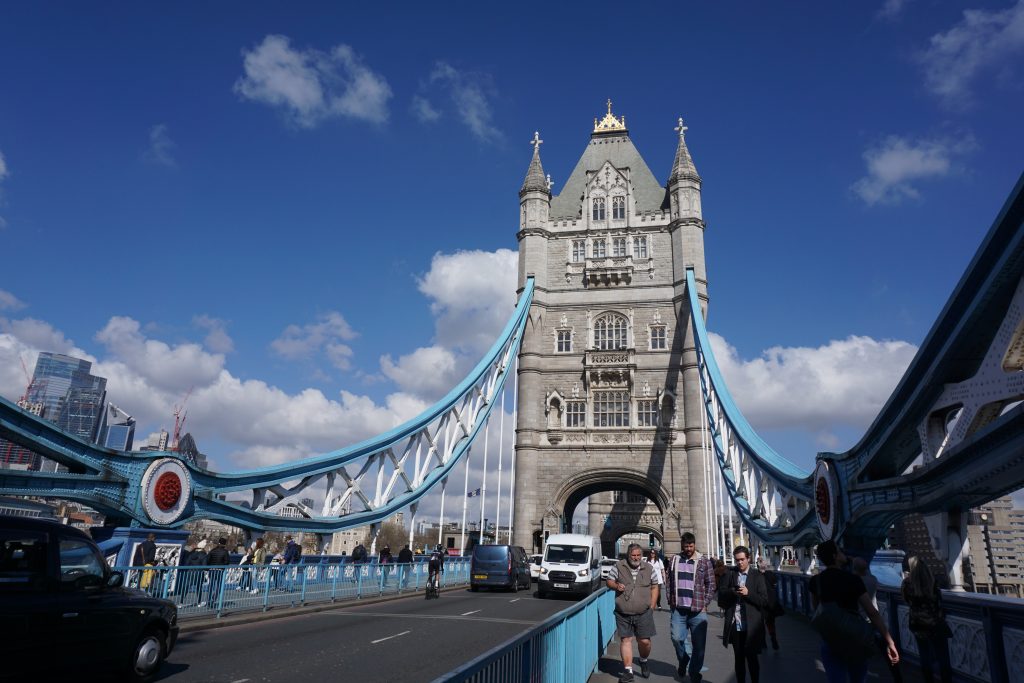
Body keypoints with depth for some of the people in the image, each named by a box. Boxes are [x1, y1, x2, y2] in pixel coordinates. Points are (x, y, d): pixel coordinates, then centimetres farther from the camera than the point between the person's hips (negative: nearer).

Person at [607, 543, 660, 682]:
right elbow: (609, 581, 8)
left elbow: (655, 587, 10)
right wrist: (616, 586, -14)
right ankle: (628, 671, 10)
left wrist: (652, 606, 4)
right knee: (625, 640, 1)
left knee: (645, 641, 1)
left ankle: (643, 661, 32)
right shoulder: (618, 567, 1)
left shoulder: (649, 568, 4)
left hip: (643, 613, 0)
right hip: (623, 613, 0)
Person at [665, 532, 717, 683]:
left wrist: (705, 603, -4)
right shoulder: (674, 560, 7)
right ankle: (683, 661, 30)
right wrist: (671, 600, 5)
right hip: (678, 609, 2)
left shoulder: (704, 561, 1)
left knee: (698, 644, 1)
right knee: (677, 638, 1)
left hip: (698, 610, -2)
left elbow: (711, 584, 2)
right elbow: (668, 581, 12)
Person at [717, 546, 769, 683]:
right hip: (735, 625, 3)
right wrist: (732, 592, -16)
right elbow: (721, 593, 3)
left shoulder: (757, 576, -2)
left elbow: (764, 600, -6)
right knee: (738, 658, 14)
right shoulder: (730, 575, 6)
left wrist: (748, 593, -20)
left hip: (751, 625, -3)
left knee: (752, 658, 6)